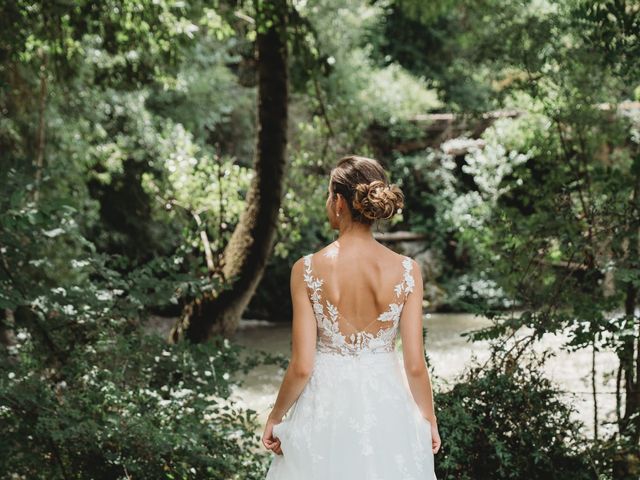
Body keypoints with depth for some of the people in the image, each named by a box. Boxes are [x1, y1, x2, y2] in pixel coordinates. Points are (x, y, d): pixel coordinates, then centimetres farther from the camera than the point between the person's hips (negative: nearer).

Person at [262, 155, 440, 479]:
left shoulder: (307, 270, -14)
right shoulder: (407, 270, -11)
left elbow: (302, 367, -12)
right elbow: (416, 365, -8)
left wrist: (275, 418, 4)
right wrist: (430, 419, 8)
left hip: (326, 408, -1)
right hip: (386, 408, 1)